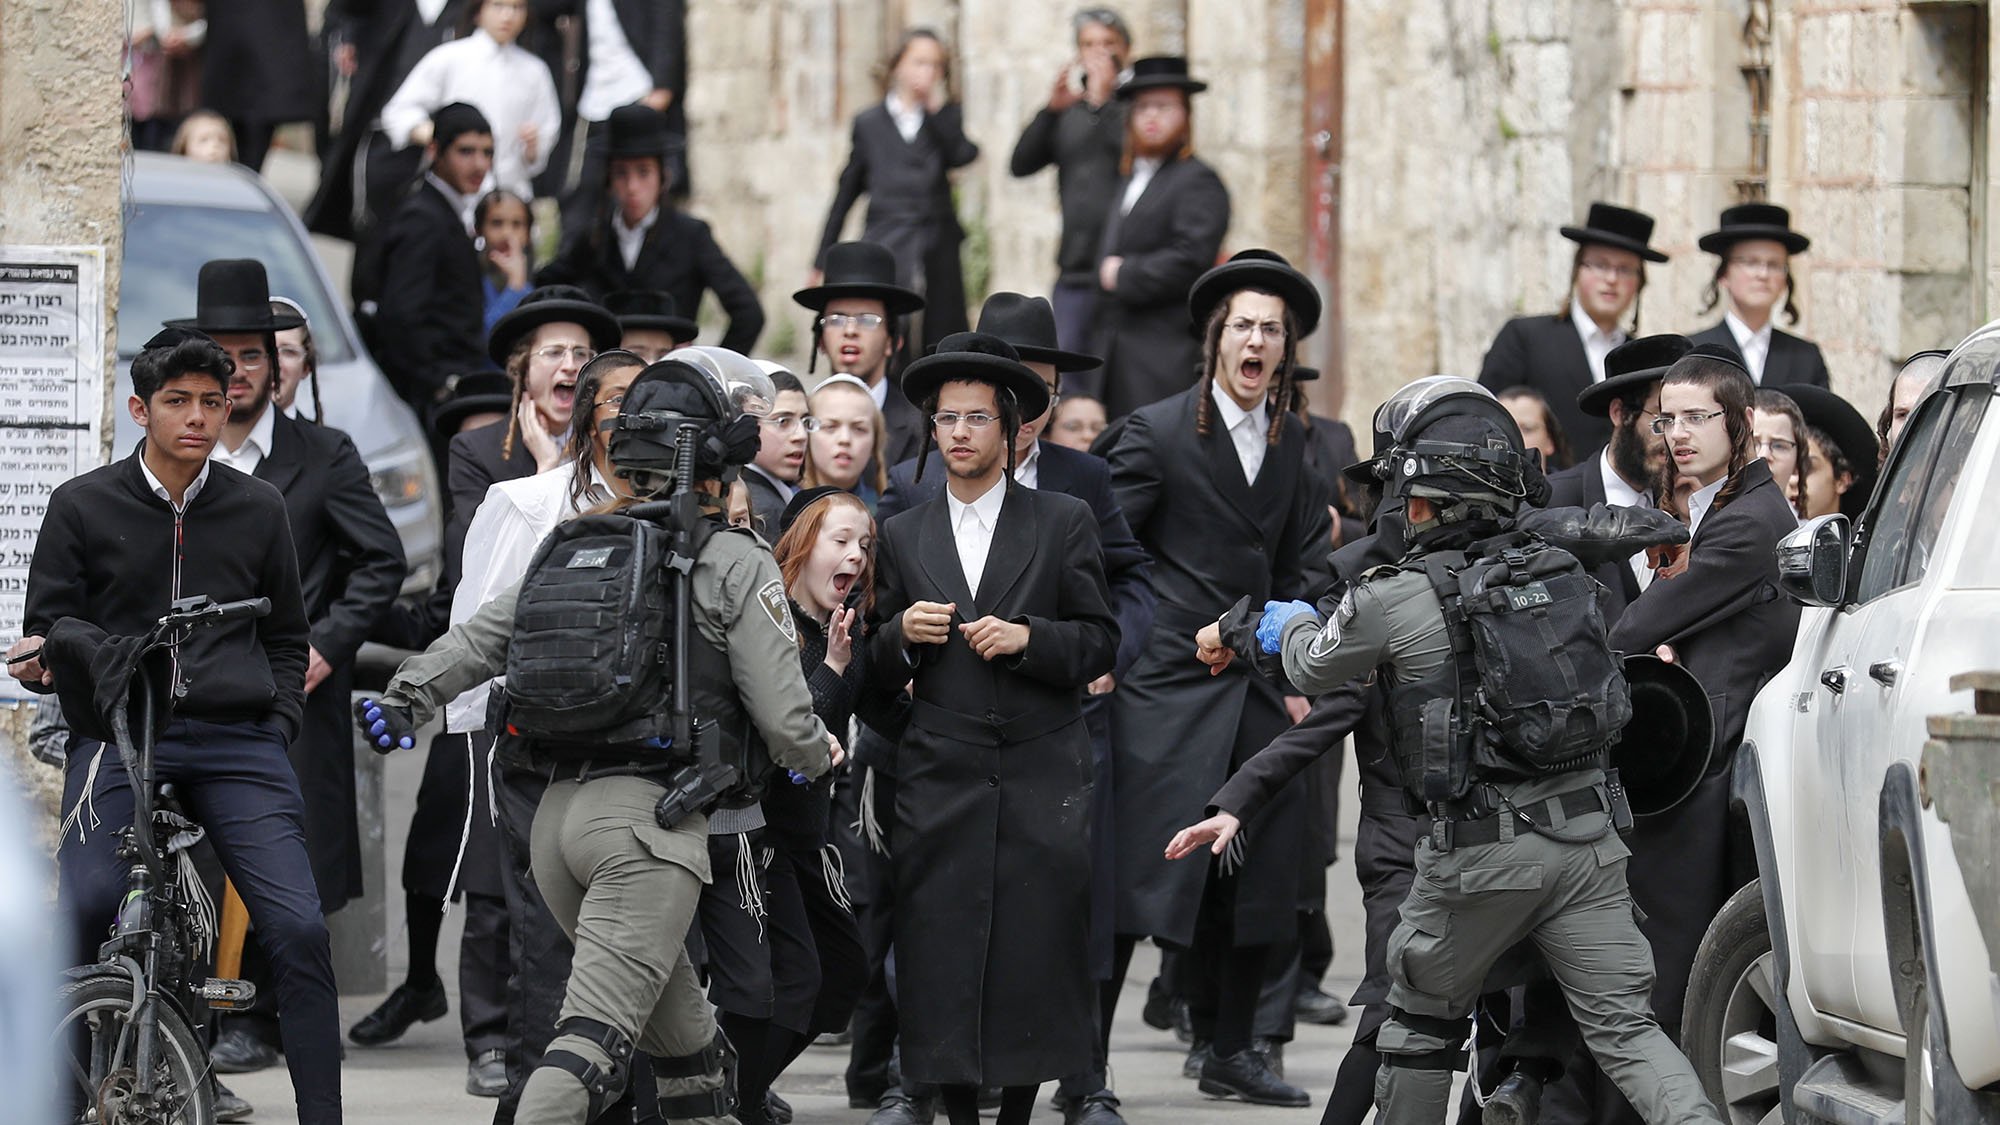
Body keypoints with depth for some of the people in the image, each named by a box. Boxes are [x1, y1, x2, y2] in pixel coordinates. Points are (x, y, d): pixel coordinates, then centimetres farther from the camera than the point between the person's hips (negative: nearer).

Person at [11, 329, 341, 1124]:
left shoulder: (257, 509, 15)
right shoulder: (84, 507, 9)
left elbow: (287, 637, 23)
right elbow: (46, 631, 12)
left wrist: (279, 727, 8)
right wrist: (41, 663, -10)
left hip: (238, 744, 2)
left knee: (299, 930, -11)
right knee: (80, 915, -21)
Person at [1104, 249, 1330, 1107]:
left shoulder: (1291, 442, 13)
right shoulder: (1158, 433, -4)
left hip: (1263, 692, 6)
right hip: (1171, 687, -6)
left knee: (1255, 885, 8)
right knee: (1135, 875, -10)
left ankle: (1230, 1050, 20)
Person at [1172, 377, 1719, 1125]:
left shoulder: (1395, 602, -8)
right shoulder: (1558, 564, 3)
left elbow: (1311, 667, 10)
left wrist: (1278, 621, 35)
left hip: (1482, 852, -3)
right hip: (1586, 837, 4)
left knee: (1421, 1020, 18)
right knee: (1624, 1027, 0)